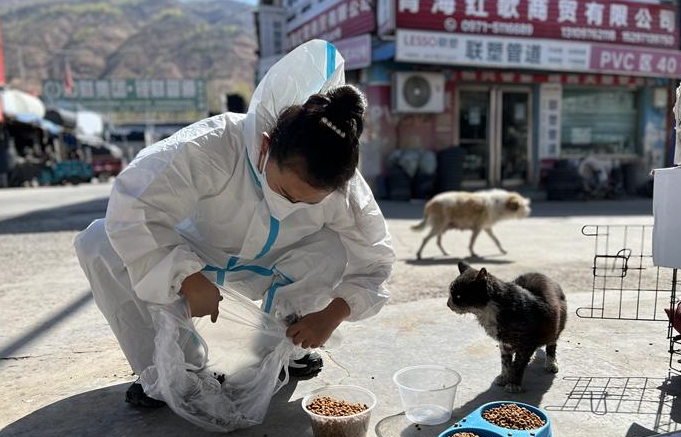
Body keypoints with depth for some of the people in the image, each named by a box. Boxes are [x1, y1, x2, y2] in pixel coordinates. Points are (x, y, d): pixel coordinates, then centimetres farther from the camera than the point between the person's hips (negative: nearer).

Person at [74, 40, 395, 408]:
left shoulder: (344, 189, -28)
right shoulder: (213, 146, -40)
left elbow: (374, 258, -14)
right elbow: (131, 206, -39)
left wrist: (334, 313, -28)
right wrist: (191, 280, -38)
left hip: (267, 271, 1)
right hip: (195, 256, -1)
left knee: (333, 251, -29)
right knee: (97, 245, -24)